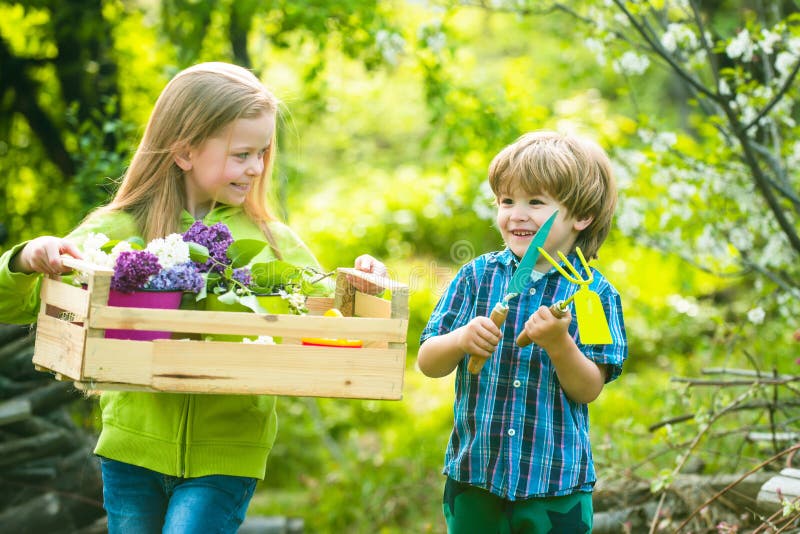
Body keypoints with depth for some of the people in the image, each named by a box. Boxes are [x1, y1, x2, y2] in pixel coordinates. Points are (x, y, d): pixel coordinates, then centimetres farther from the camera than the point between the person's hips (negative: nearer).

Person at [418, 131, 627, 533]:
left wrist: (559, 344, -24)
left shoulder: (593, 293, -4)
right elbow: (427, 363, 0)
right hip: (473, 474, 2)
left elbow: (588, 389, -8)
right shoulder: (477, 276, 1)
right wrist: (460, 340, -20)